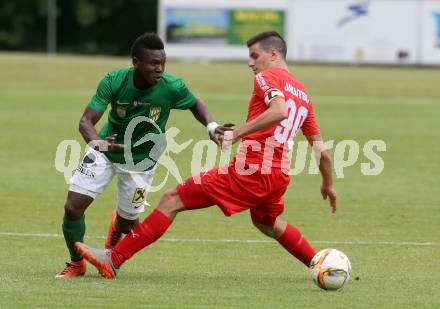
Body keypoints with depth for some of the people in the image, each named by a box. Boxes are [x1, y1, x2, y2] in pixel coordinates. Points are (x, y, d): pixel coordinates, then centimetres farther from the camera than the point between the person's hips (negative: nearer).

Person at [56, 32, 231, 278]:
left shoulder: (172, 87, -24)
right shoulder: (114, 81, -25)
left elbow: (196, 105, 0)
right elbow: (87, 121, -26)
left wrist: (211, 126, -20)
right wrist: (95, 142, -48)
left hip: (141, 162, 0)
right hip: (106, 150, 0)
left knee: (127, 223, 5)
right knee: (73, 208, -9)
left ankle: (117, 226, 47)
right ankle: (77, 264, 19)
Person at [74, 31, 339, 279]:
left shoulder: (267, 77, -2)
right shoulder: (303, 95, 21)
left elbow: (279, 110, -24)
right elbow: (321, 150, 21)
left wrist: (238, 133, -22)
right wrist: (329, 185, 33)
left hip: (250, 172, -8)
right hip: (279, 177, 8)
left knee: (172, 200, -5)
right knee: (267, 222, 40)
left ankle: (113, 260, -10)